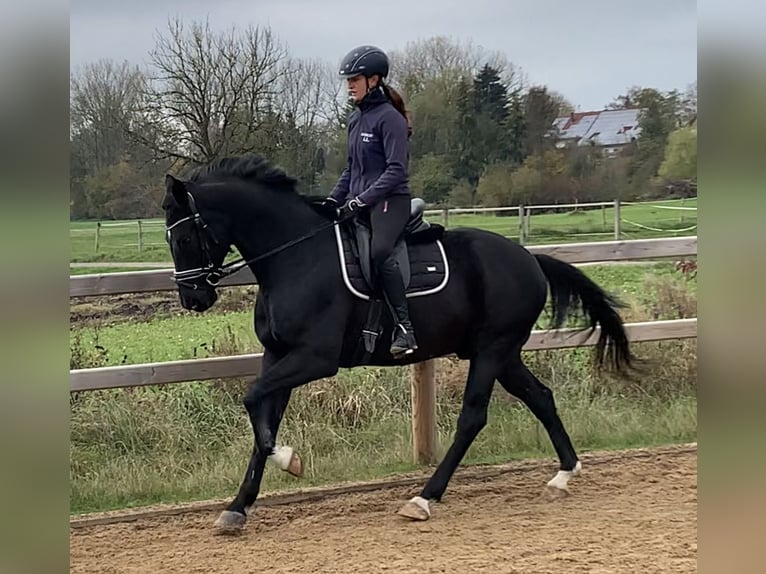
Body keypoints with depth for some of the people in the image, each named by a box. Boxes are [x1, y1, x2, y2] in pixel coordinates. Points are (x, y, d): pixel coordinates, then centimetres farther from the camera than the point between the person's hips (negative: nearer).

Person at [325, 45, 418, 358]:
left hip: (390, 200, -9)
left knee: (379, 251, -34)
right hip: (359, 202, 10)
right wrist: (333, 199, 10)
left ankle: (405, 328, -34)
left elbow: (396, 169, -17)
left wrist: (362, 200, -22)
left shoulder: (389, 118, -9)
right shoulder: (356, 120, 16)